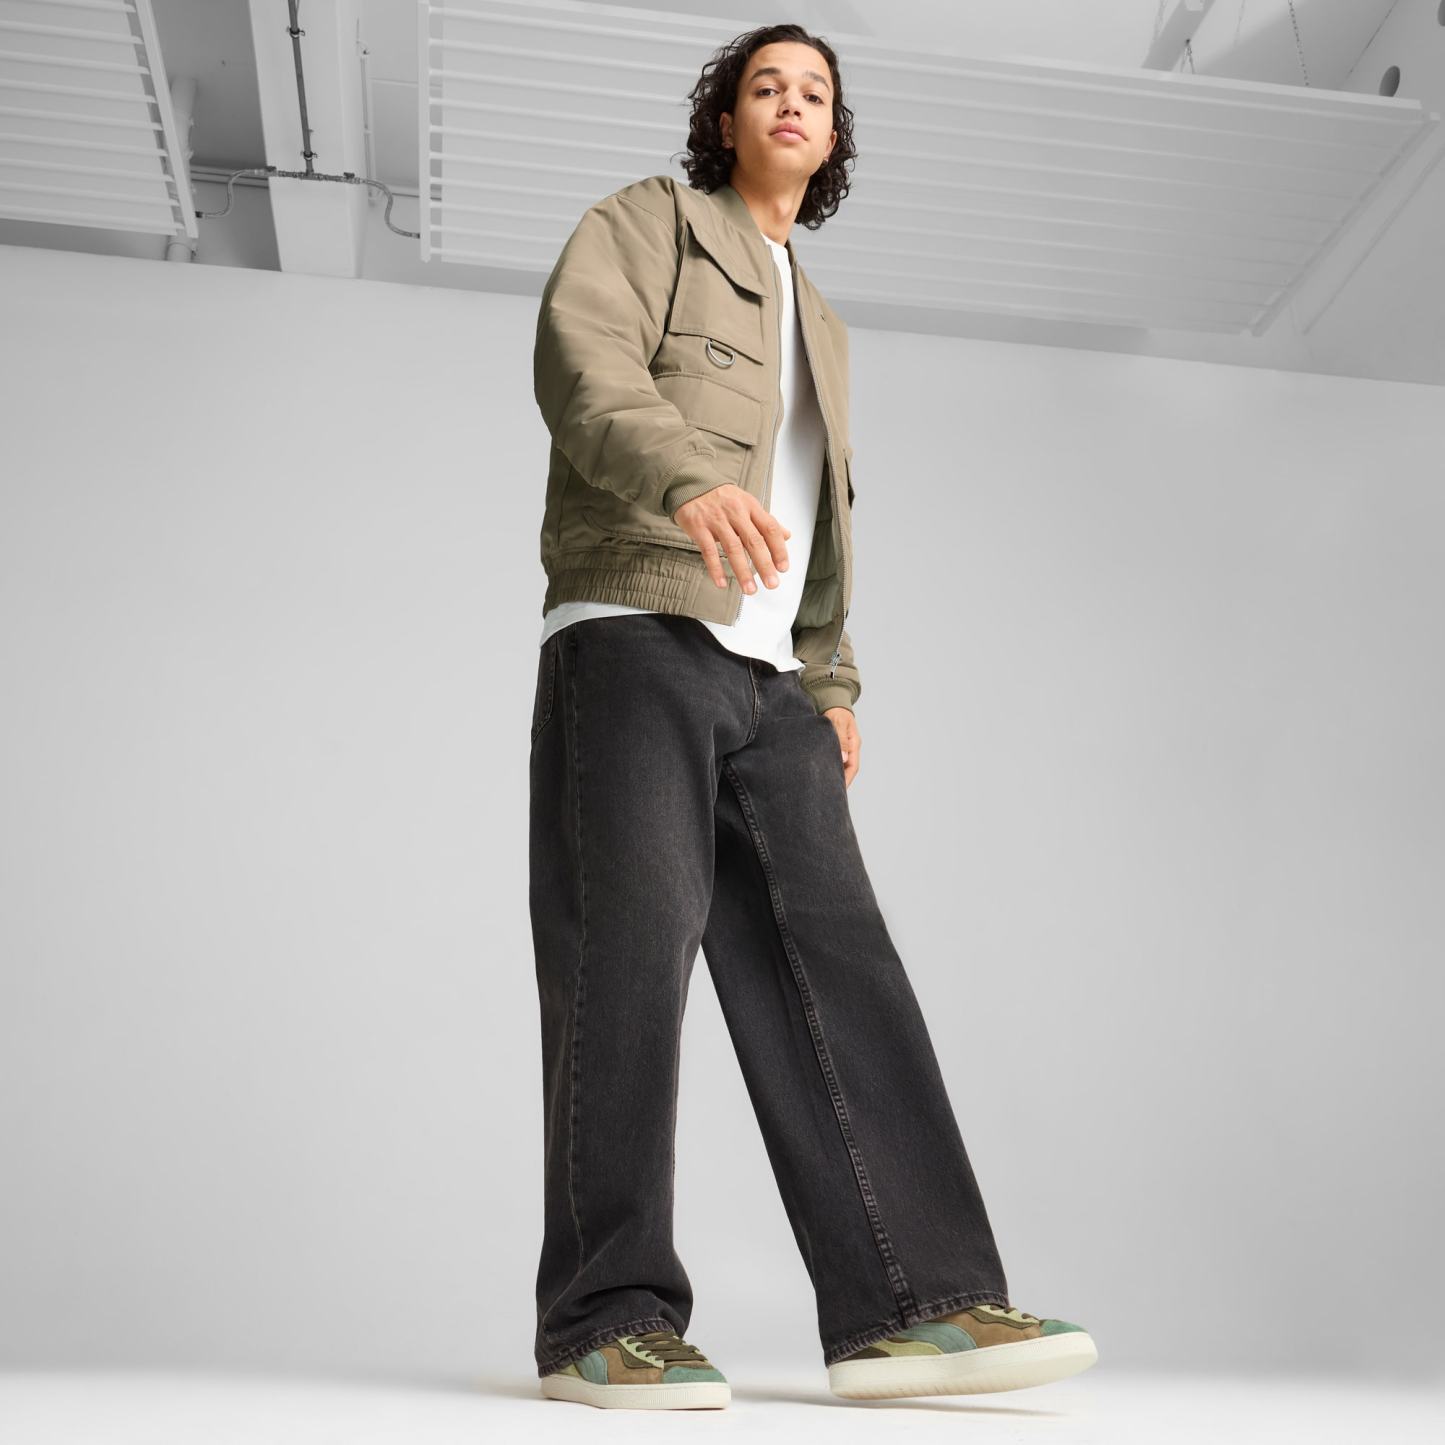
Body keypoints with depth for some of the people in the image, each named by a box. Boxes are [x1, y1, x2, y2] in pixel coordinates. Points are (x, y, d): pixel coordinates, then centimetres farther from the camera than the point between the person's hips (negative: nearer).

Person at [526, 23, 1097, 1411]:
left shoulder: (819, 328, 33)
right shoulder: (644, 221, 13)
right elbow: (581, 362, -9)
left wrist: (832, 685, 15)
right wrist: (692, 479, -30)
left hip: (763, 678, 6)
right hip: (631, 634, -6)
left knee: (829, 953, -10)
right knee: (633, 951, -16)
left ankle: (905, 1306, -16)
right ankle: (606, 1320, -11)